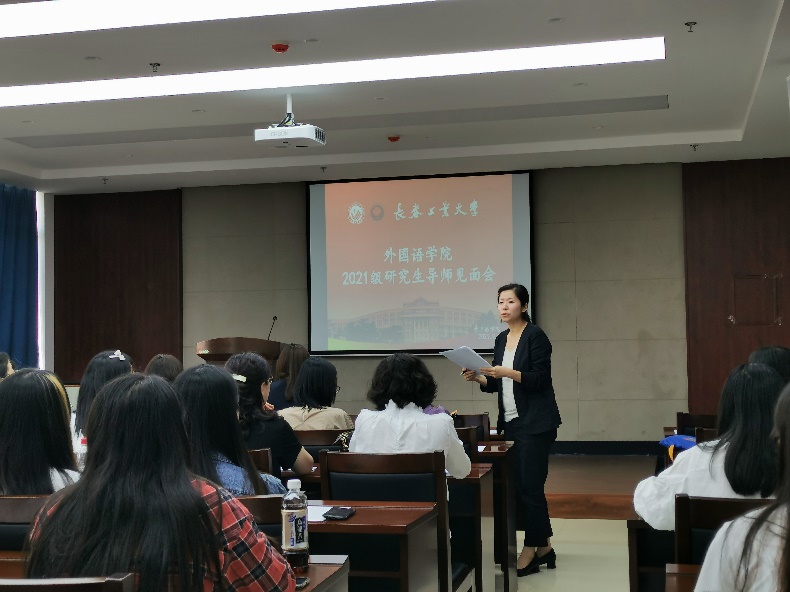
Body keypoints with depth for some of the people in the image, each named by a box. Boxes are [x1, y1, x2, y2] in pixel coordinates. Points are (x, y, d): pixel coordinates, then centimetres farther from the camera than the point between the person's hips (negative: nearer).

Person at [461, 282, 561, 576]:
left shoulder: (535, 335, -9)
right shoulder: (501, 339, 13)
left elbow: (539, 379, -15)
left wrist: (508, 372, -26)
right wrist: (478, 377, -3)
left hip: (535, 423, -8)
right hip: (511, 422, 8)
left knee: (530, 486, -5)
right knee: (521, 486, 9)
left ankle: (531, 550, 4)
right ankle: (544, 547, 19)